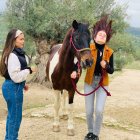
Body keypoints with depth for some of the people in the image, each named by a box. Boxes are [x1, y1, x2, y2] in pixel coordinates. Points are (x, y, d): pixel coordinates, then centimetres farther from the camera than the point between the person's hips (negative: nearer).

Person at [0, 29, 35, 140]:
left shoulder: (18, 53, 10)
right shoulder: (12, 56, -22)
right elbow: (15, 76, -25)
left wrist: (23, 84, 19)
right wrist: (29, 70, -16)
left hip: (14, 87, 10)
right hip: (13, 88, -10)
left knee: (12, 115, 19)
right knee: (16, 116, 1)